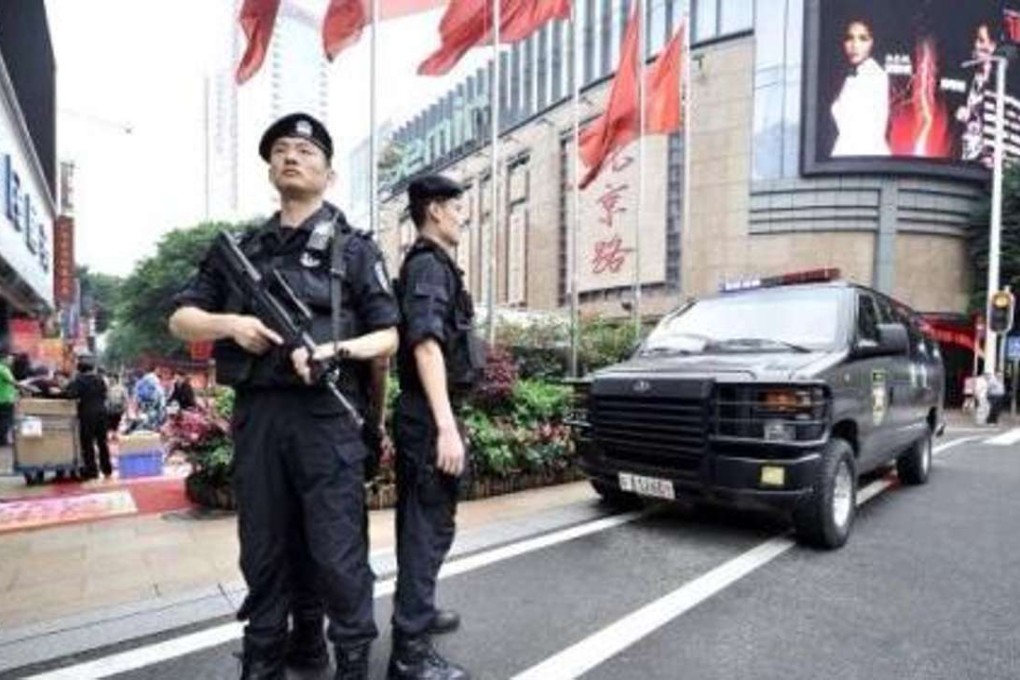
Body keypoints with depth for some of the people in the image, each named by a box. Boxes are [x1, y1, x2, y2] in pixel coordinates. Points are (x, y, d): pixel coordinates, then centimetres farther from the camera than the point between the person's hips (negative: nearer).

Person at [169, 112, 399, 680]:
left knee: (338, 553, 1)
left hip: (326, 416, -4)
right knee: (264, 551, 15)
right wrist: (229, 324, -5)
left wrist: (334, 350, -18)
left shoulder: (354, 248, 4)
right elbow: (181, 319, 16)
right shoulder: (243, 249, 15)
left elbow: (389, 337, 0)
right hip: (257, 415, 4)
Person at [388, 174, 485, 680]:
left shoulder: (428, 264, 18)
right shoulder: (429, 265, -13)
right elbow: (426, 345, -24)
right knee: (429, 526, -4)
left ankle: (417, 612, 37)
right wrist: (446, 425, -29)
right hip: (430, 414, -10)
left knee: (419, 521, 20)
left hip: (423, 411, 10)